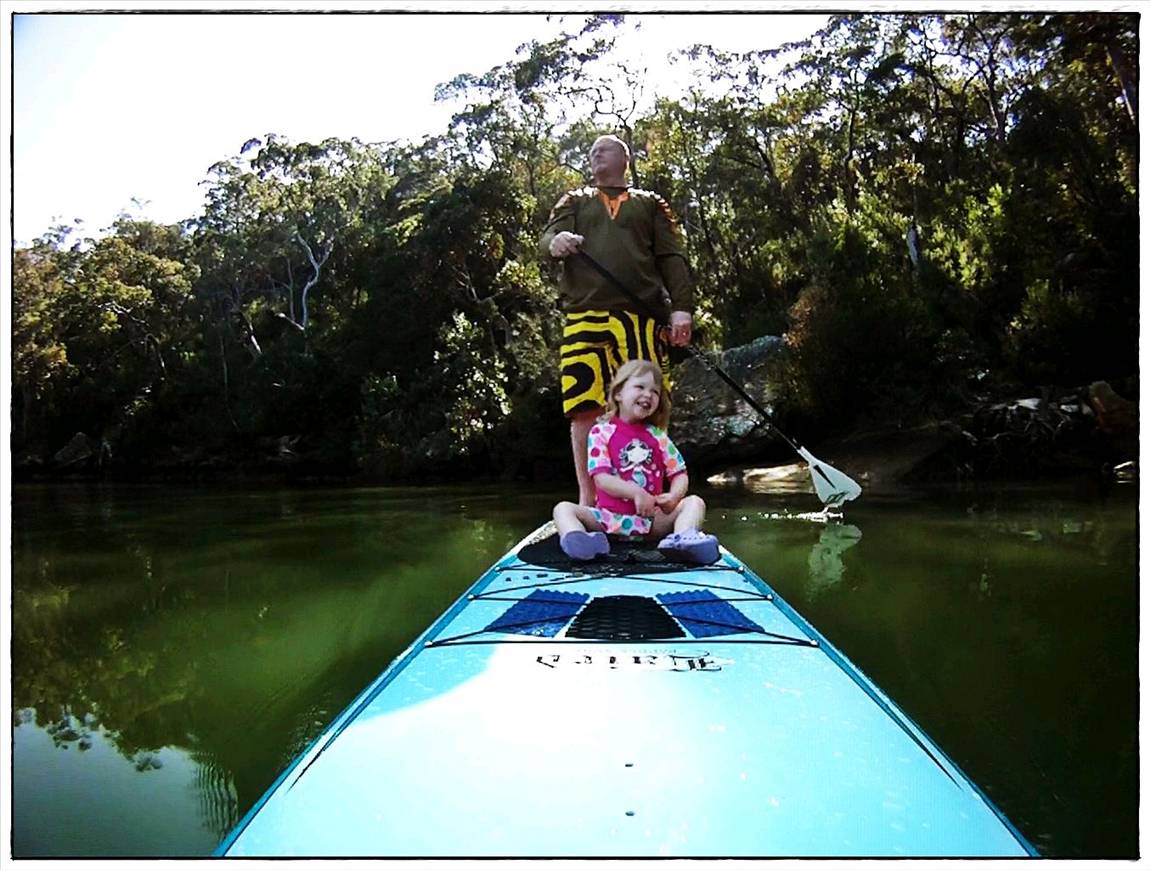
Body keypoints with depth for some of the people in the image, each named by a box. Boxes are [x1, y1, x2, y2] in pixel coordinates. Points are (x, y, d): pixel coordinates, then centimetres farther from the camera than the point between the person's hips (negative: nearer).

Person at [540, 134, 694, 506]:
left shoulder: (650, 203, 23)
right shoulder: (574, 201, 25)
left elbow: (672, 259, 13)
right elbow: (546, 239, 9)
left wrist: (681, 307, -2)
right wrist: (556, 243, -17)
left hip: (641, 317, 0)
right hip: (584, 317, 1)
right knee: (584, 409, -7)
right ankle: (587, 500, -1)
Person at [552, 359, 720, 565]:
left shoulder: (658, 436, 11)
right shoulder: (601, 432, 2)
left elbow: (679, 475, 7)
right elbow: (601, 478, -9)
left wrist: (674, 496, -17)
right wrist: (635, 492, -24)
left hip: (652, 519, 2)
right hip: (609, 516, -2)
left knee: (695, 502, -14)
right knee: (563, 508, -19)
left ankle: (682, 538, -46)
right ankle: (575, 536, -54)